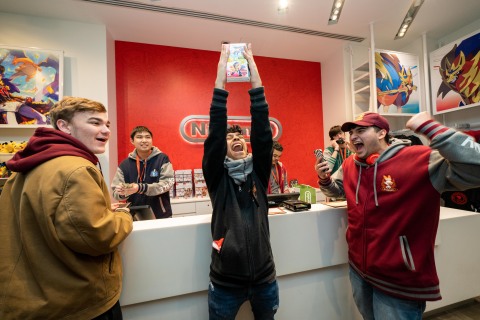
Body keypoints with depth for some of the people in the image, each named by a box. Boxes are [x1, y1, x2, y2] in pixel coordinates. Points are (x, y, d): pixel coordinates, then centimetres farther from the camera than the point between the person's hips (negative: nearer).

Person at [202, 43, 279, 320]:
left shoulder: (259, 171, -2)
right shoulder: (217, 176, -7)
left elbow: (262, 129, -12)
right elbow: (216, 130, -17)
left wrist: (254, 71, -12)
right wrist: (221, 72, -15)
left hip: (265, 277, 3)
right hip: (226, 281, -2)